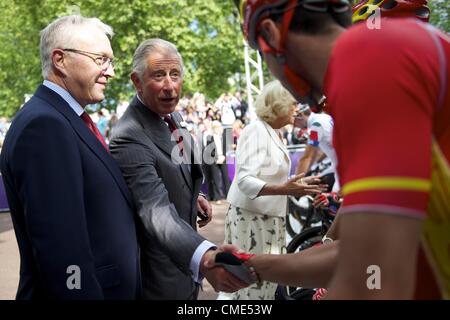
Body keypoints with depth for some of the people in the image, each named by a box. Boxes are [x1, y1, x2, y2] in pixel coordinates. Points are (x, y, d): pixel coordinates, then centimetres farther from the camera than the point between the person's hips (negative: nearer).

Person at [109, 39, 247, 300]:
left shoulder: (173, 117, 0)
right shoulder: (129, 139, -29)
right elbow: (156, 210, -43)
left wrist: (194, 196, 3)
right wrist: (204, 258, -59)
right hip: (161, 277, -8)